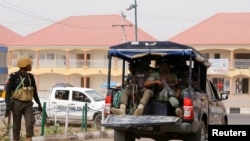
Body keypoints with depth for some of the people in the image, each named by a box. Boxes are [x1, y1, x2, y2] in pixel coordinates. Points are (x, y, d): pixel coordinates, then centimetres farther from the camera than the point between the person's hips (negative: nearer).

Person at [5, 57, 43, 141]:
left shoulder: (30, 77, 6)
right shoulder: (13, 76, -10)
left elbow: (34, 91, 16)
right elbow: (8, 91, -11)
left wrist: (39, 104, 18)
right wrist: (8, 106, -19)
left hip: (28, 104, 4)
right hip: (17, 104, -4)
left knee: (30, 123, -13)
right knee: (17, 125, 3)